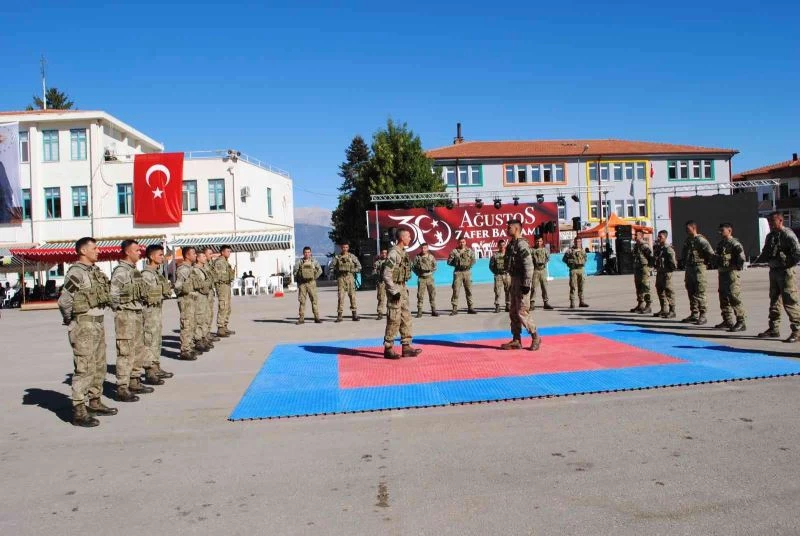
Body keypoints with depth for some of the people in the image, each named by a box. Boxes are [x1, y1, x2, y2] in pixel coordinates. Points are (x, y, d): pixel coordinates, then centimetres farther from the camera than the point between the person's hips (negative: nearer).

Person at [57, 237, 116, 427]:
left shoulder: (96, 271, 13)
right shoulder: (76, 272, -15)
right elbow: (64, 301, -19)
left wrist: (98, 319, 15)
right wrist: (71, 322, -6)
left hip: (98, 324, 9)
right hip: (83, 326, -9)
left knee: (99, 366, 15)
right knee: (84, 368, -7)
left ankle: (95, 402, 26)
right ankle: (79, 411, -3)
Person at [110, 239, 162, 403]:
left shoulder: (135, 270, 15)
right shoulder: (120, 271, -14)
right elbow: (113, 294, -19)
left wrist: (140, 310, 15)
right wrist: (120, 310, -10)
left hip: (138, 315, 9)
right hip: (126, 316, -9)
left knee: (139, 350, 14)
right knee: (125, 353, -7)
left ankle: (134, 382, 24)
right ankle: (122, 388, -3)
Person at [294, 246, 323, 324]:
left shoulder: (314, 261, 5)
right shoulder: (300, 262, 4)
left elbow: (320, 270, 7)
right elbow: (295, 271, 7)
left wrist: (315, 277, 2)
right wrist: (297, 279, 3)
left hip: (311, 283, 0)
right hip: (302, 283, 0)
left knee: (314, 300, -2)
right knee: (302, 301, 2)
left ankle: (316, 318, 1)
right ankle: (301, 318, 6)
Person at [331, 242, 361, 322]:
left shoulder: (352, 256, 7)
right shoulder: (337, 257, 8)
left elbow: (359, 266, 7)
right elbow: (332, 267, 9)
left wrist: (352, 270, -4)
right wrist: (338, 271, -3)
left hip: (350, 277, 0)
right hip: (341, 278, 0)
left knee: (352, 296, -1)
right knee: (341, 296, -3)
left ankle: (354, 315, 4)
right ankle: (339, 315, 0)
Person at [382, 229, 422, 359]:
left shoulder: (403, 252, 12)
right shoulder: (394, 253, -17)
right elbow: (386, 275, -20)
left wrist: (405, 288, 18)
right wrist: (394, 291, -21)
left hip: (402, 288, 9)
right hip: (395, 289, -9)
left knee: (406, 318, 10)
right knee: (394, 320, -4)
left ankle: (406, 347, 15)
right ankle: (388, 349, 5)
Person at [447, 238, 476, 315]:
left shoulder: (469, 251, 10)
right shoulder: (454, 251, 4)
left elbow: (473, 260, 6)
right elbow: (449, 261, 2)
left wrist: (469, 265, -8)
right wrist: (456, 264, -7)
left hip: (467, 272, 2)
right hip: (458, 272, -2)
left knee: (469, 290, 5)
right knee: (455, 290, -5)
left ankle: (470, 308, 14)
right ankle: (455, 309, -1)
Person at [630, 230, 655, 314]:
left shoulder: (645, 246, -13)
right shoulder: (635, 246, 15)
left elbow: (652, 257, -17)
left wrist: (649, 265, -14)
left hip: (644, 269, -9)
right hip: (636, 269, 9)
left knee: (645, 288, -9)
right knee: (638, 287, 14)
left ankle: (648, 307, -7)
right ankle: (640, 305, 23)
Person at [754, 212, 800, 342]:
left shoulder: (788, 234, -11)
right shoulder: (770, 236, 13)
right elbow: (765, 253, 21)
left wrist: (787, 264, -15)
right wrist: (757, 261, 5)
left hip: (785, 272, -9)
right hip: (773, 271, 9)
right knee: (774, 300, 14)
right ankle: (774, 328, 23)